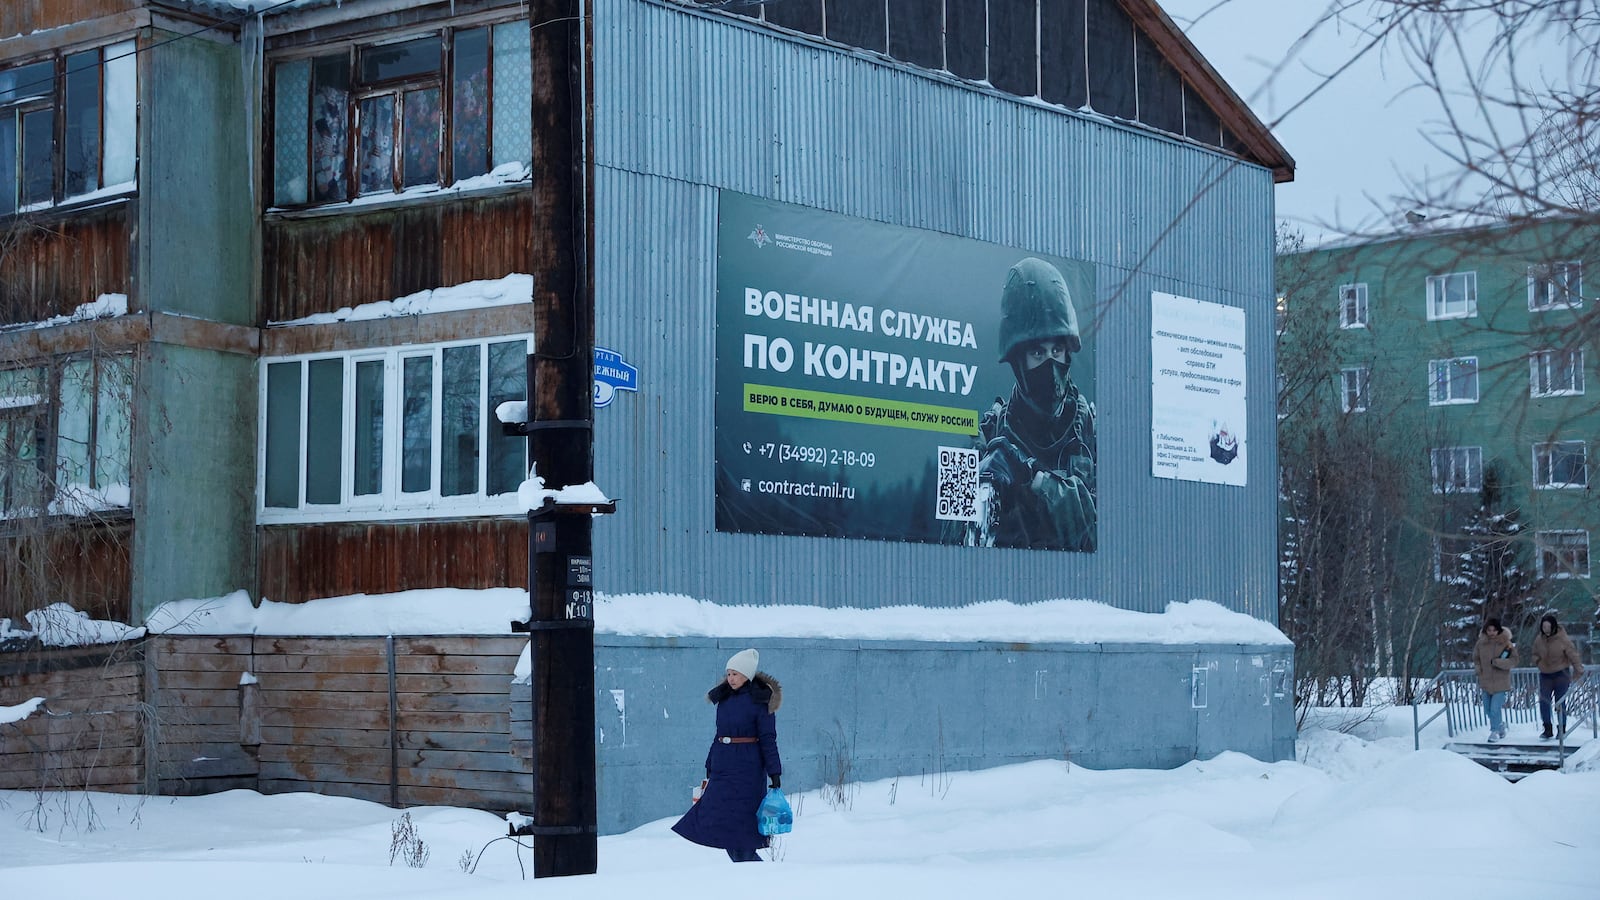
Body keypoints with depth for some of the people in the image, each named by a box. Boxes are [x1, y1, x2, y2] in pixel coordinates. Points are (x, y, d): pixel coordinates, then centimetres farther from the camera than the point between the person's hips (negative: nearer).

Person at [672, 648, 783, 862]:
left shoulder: (759, 700, -7)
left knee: (740, 825, -8)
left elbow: (768, 738, -9)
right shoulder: (725, 698, 13)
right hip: (723, 768, 7)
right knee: (721, 822, 5)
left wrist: (774, 772, -12)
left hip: (747, 770, -7)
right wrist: (710, 766, 19)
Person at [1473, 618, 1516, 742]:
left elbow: (1513, 660, -12)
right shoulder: (1481, 643, -1)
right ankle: (1500, 724, 39)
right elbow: (1476, 658, 13)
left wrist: (1495, 662, -21)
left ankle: (1495, 731, 10)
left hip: (1500, 682, -4)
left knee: (1495, 709, -10)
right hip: (1485, 681, 4)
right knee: (1488, 709, 14)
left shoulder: (1505, 643, -9)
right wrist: (1479, 670, -3)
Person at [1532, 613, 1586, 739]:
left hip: (1561, 675, -4)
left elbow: (1573, 656, -10)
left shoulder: (1563, 639, -14)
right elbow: (1535, 654, 16)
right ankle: (1548, 729, 2)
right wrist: (1539, 663, -3)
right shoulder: (1539, 640, -1)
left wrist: (1578, 673, -12)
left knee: (1560, 703, -1)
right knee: (1544, 702, -6)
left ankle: (1562, 729, 11)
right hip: (1545, 675, 4)